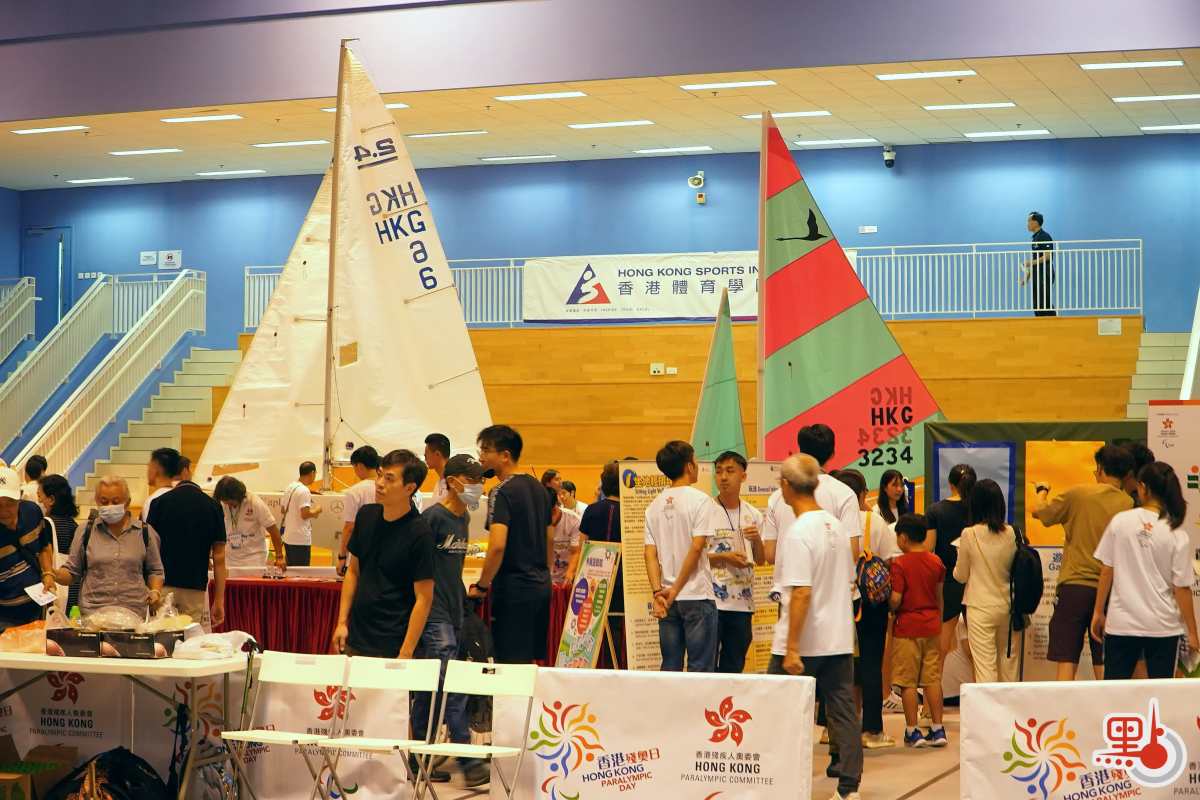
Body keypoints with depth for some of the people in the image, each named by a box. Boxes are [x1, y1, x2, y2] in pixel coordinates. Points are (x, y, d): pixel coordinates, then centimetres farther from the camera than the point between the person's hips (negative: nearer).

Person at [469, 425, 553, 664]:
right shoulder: (539, 488, 12)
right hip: (541, 586, 8)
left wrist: (482, 586, -13)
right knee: (534, 661, 13)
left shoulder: (501, 493, -14)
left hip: (513, 589, -8)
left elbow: (497, 546, -23)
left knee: (512, 664, -5)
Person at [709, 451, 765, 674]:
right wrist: (724, 557, -16)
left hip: (742, 601, 4)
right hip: (713, 600, -4)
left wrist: (757, 539, -7)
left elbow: (761, 560, 12)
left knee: (734, 667, 9)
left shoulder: (753, 515, 11)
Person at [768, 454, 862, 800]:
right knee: (843, 710, 8)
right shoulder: (836, 526, 8)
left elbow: (801, 592, -21)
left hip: (803, 642, -7)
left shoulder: (798, 533, -16)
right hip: (840, 639, 7)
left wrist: (791, 648, -20)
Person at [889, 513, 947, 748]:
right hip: (931, 626, 5)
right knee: (933, 679, 9)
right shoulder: (936, 562, 5)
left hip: (907, 628, -5)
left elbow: (895, 599, -16)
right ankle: (938, 729, 9)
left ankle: (912, 731, 3)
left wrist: (890, 609, 4)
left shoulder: (900, 564, -12)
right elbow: (939, 597, 14)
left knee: (908, 682, 1)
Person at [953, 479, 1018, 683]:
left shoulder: (969, 534, -11)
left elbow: (961, 576, -1)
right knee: (1008, 660, 15)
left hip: (980, 607, -3)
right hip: (1006, 605, 3)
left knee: (985, 667, -2)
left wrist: (960, 559, 18)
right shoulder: (1011, 533, -4)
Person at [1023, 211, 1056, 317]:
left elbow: (1047, 256, -20)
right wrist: (1027, 275, 20)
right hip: (1036, 276, 10)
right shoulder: (1035, 238, 18)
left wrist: (1031, 262, -23)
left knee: (1046, 304, -11)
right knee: (1037, 306, 6)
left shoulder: (1044, 237, -12)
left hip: (1045, 276, -10)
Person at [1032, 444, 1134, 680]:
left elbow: (1039, 511, 7)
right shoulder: (1128, 505, -1)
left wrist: (1042, 490, 26)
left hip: (1075, 585, -2)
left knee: (1067, 662, 0)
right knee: (1105, 668, 6)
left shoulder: (1077, 495, -6)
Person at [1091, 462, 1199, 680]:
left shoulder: (1120, 521, -5)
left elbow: (1107, 571, -1)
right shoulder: (1177, 535, -6)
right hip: (1163, 627, 0)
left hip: (1121, 622, 0)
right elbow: (1182, 588, -5)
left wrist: (1098, 612, 10)